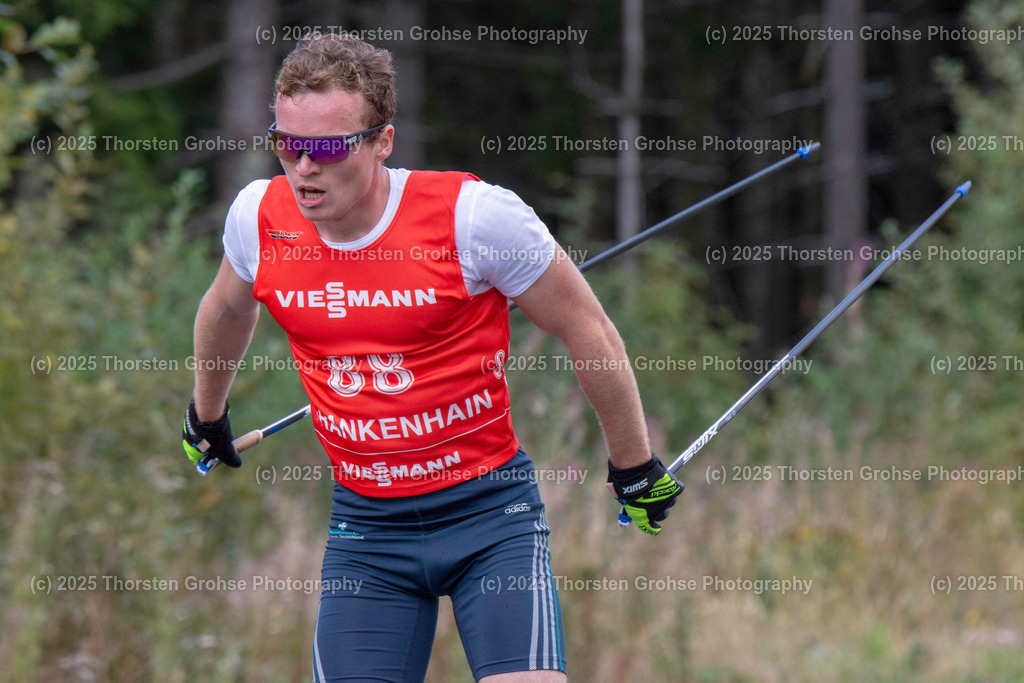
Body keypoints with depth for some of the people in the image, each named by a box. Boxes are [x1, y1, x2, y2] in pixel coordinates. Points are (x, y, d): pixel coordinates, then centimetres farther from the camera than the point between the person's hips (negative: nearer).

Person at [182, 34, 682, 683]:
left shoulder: (475, 215, -17)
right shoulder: (259, 218, -5)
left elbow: (592, 335, -4)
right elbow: (227, 309, 20)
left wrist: (635, 470, 5)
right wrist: (207, 416, 36)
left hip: (490, 509, -4)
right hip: (364, 521, 4)